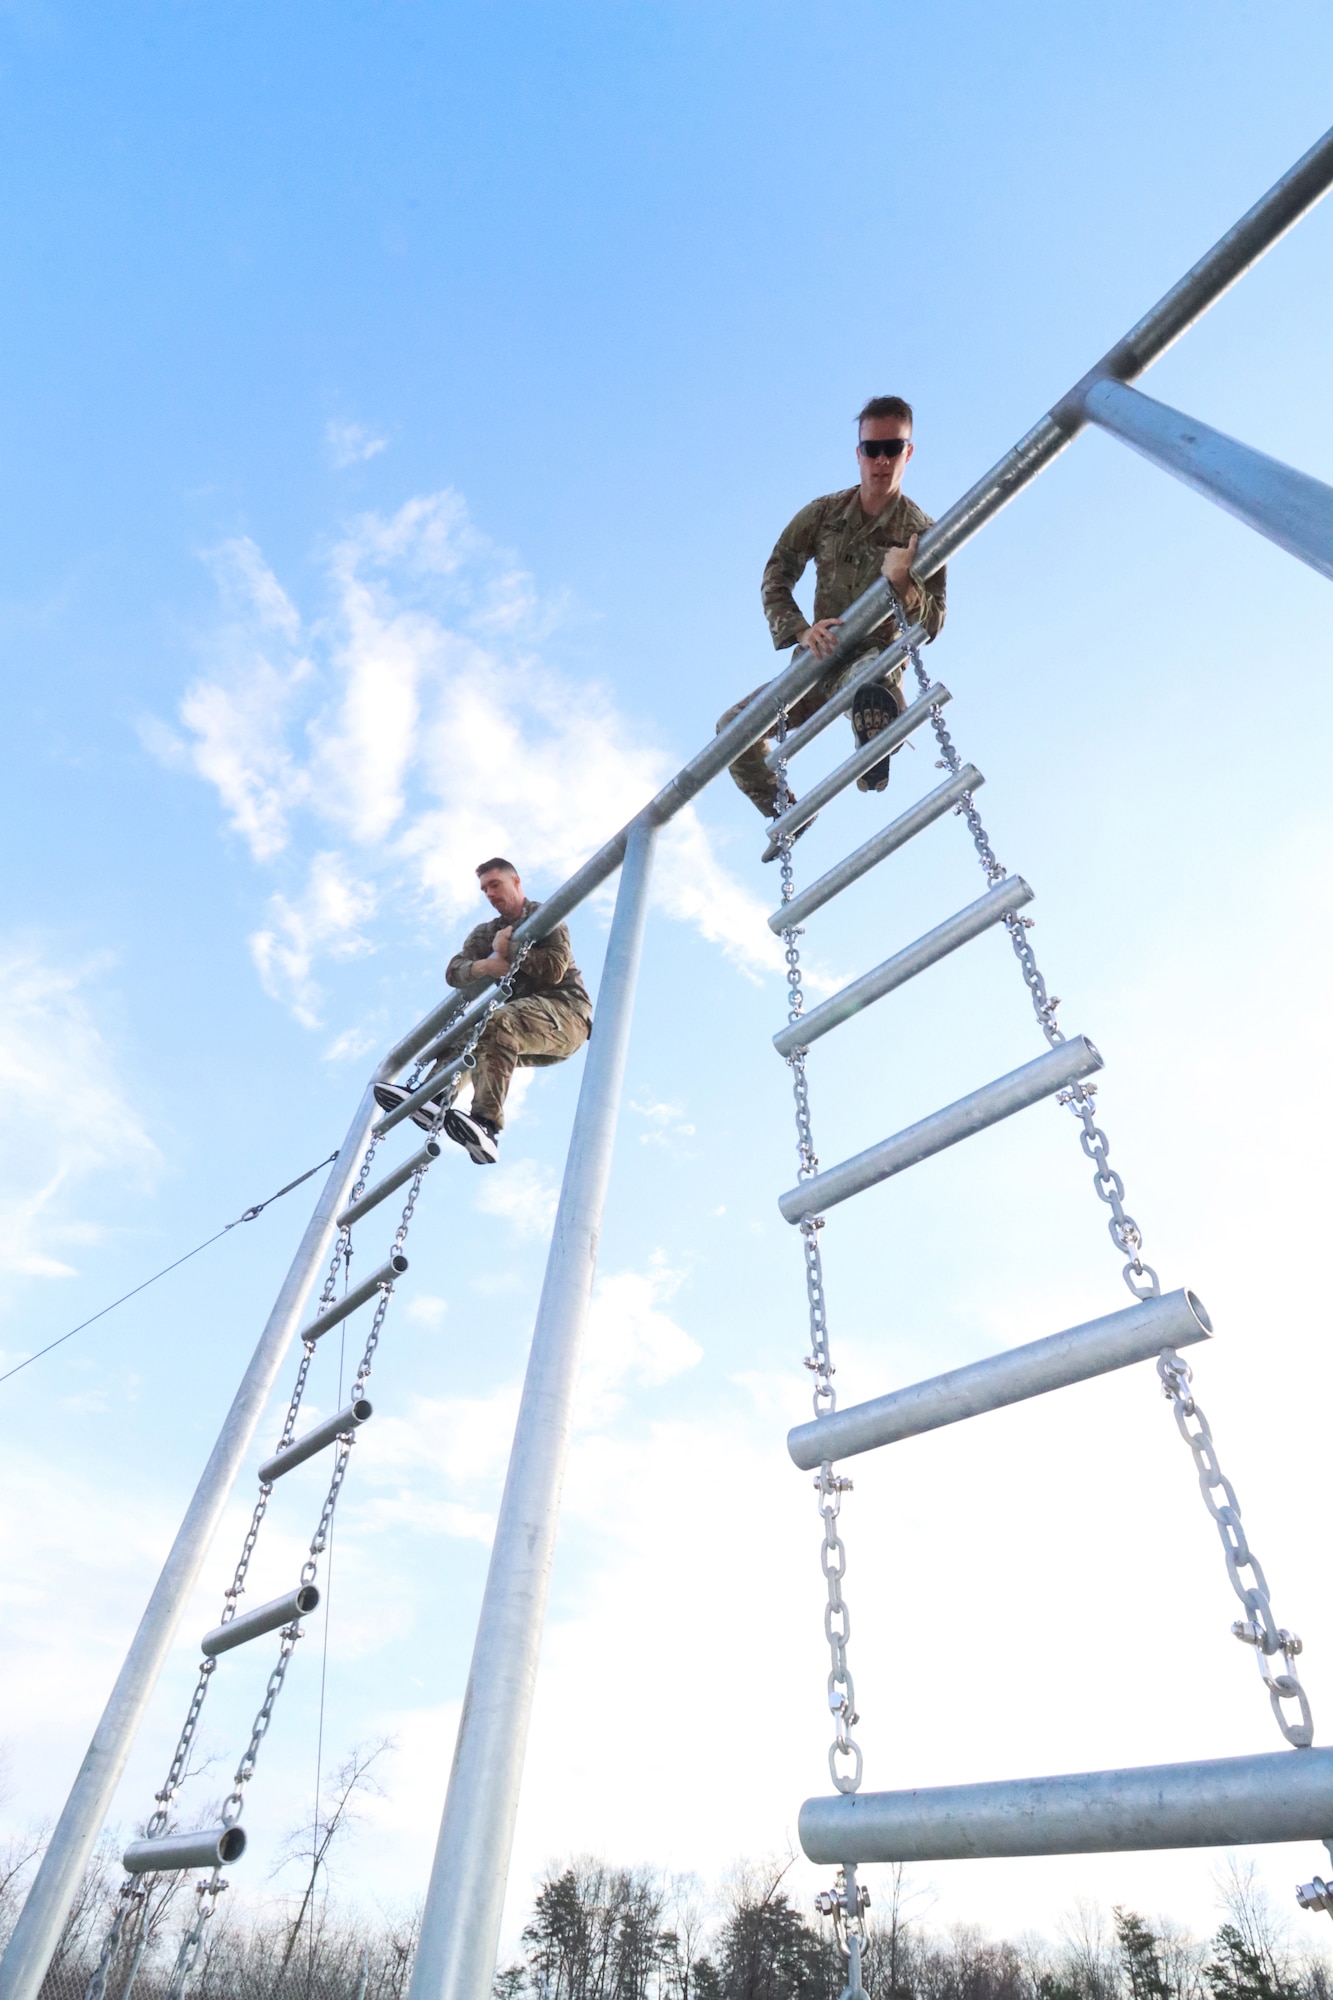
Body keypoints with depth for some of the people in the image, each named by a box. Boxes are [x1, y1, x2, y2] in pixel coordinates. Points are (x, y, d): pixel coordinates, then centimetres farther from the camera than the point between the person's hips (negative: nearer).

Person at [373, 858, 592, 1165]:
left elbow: (555, 970, -13)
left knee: (497, 1026, -33)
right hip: (527, 1022, 7)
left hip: (565, 1012, -7)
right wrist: (486, 965, -19)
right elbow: (454, 971, 2)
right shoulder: (488, 932, 20)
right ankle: (431, 1099, -36)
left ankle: (486, 1126, -50)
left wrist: (509, 951, -13)